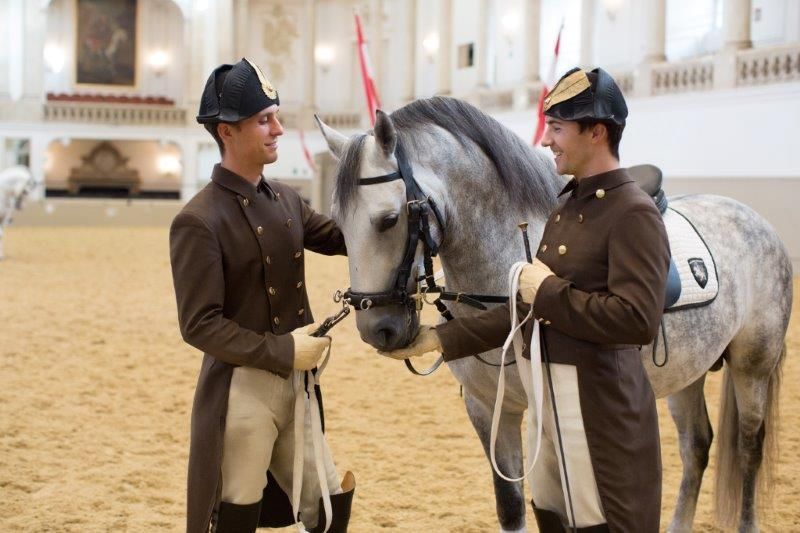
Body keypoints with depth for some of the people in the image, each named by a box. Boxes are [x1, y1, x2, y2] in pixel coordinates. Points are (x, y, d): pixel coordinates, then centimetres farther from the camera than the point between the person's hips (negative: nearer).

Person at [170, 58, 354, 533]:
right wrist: (281, 350, -25)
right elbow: (199, 325, -20)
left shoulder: (286, 200, 7)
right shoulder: (199, 221, -16)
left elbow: (341, 238, 16)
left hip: (297, 383, 8)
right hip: (242, 390, -7)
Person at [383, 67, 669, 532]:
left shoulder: (634, 214, -16)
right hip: (551, 404, 9)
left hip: (603, 416, -9)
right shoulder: (566, 208, 12)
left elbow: (638, 320, -28)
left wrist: (550, 292, -18)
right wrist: (438, 339, 8)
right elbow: (530, 310, 14)